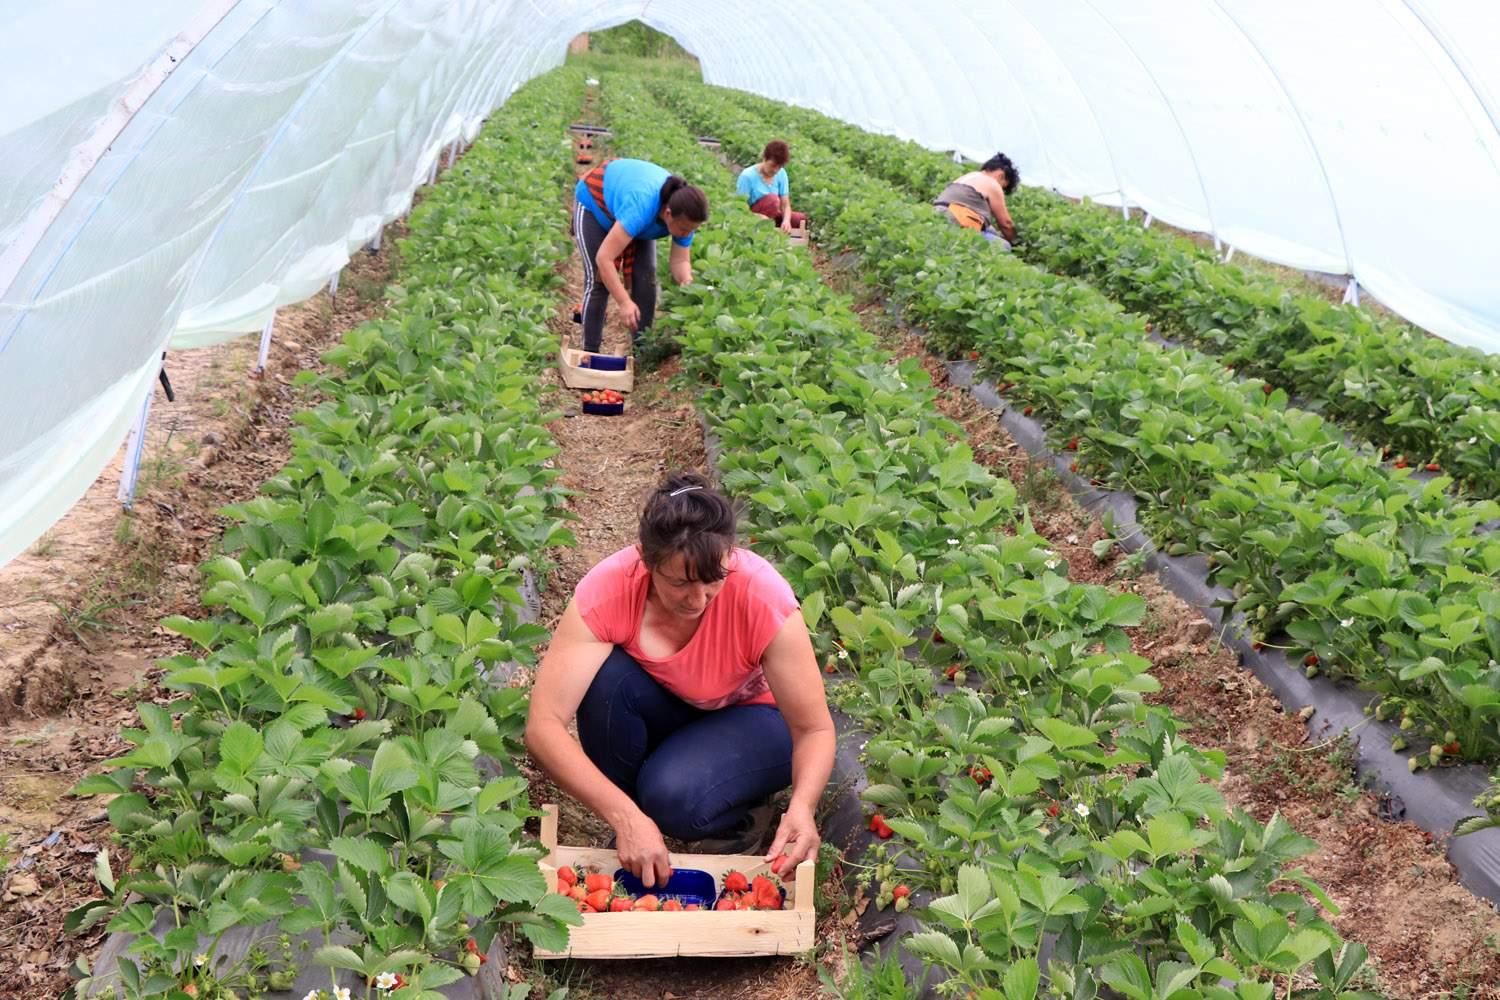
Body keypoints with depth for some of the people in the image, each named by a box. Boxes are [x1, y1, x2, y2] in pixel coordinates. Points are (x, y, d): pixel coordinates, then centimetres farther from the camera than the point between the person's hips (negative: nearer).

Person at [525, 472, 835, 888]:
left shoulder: (763, 597, -32)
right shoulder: (608, 589, -31)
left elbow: (815, 729, -24)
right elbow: (543, 725, -35)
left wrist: (802, 806, -45)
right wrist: (626, 818, -45)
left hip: (750, 719, -2)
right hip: (663, 712, 3)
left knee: (674, 795, -34)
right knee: (606, 675, -31)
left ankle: (744, 815, 2)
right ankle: (628, 834, -7)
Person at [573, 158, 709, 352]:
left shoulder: (684, 215, -29)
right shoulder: (641, 207, -46)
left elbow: (680, 260, -20)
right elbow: (604, 258, -46)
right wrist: (624, 302, -51)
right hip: (595, 203, -5)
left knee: (646, 278, -6)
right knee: (598, 280, -14)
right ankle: (589, 353, -6)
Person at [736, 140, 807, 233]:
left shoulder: (781, 174, -3)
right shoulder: (747, 176, -18)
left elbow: (785, 204, -7)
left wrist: (786, 220, -30)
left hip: (772, 217, 6)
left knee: (801, 218, -16)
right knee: (772, 199, -31)